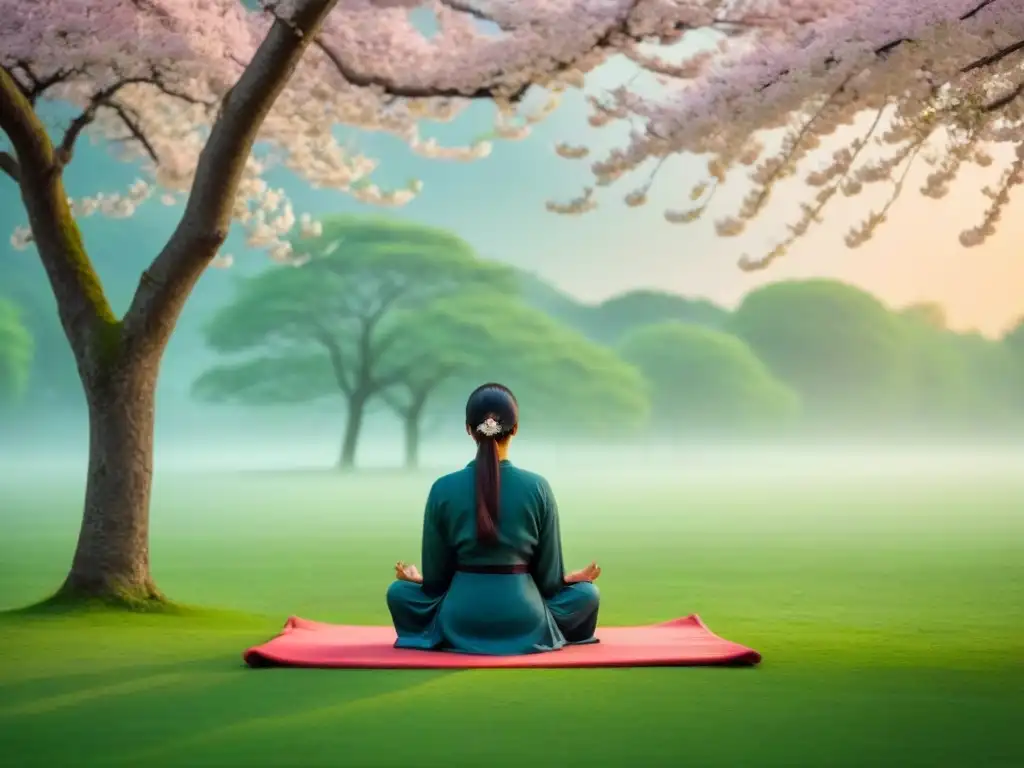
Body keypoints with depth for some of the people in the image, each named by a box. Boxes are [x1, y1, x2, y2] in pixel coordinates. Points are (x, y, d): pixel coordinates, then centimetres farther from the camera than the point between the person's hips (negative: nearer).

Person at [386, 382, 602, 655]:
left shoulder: (443, 489, -7)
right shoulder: (538, 487, -7)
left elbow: (436, 577, 0)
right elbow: (548, 577, 0)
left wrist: (417, 579, 24)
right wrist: (571, 578, 22)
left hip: (461, 625, 0)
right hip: (525, 625, 1)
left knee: (398, 591, 27)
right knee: (587, 593, 27)